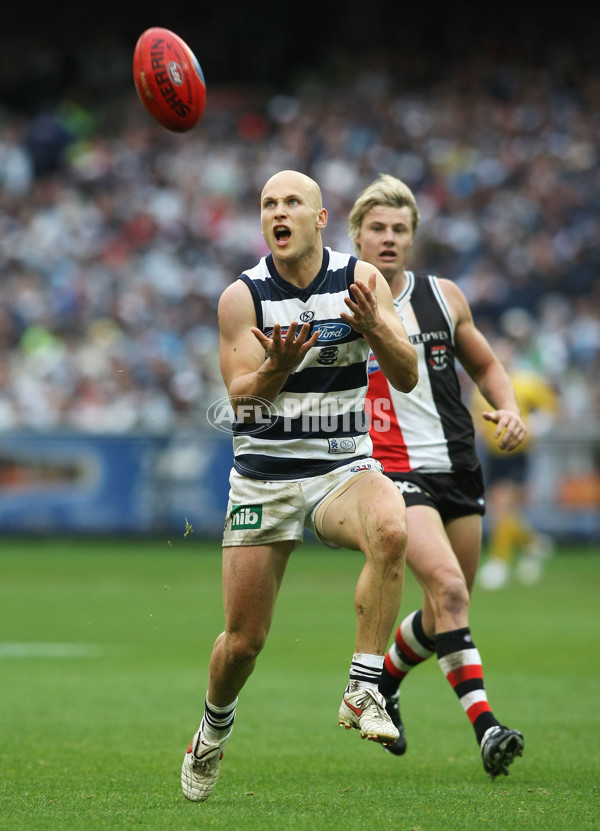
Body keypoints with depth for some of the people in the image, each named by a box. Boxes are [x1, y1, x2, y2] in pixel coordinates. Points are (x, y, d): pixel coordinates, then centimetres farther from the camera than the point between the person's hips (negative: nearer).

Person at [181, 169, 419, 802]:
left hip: (343, 469, 0)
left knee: (390, 530, -35)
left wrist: (375, 326, -24)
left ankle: (363, 692, -28)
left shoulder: (361, 280, -1)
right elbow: (241, 394, -7)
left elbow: (406, 378, -3)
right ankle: (214, 726, 35)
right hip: (263, 476, 0)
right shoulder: (241, 297, -3)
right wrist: (278, 365, -28)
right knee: (244, 639, 2)